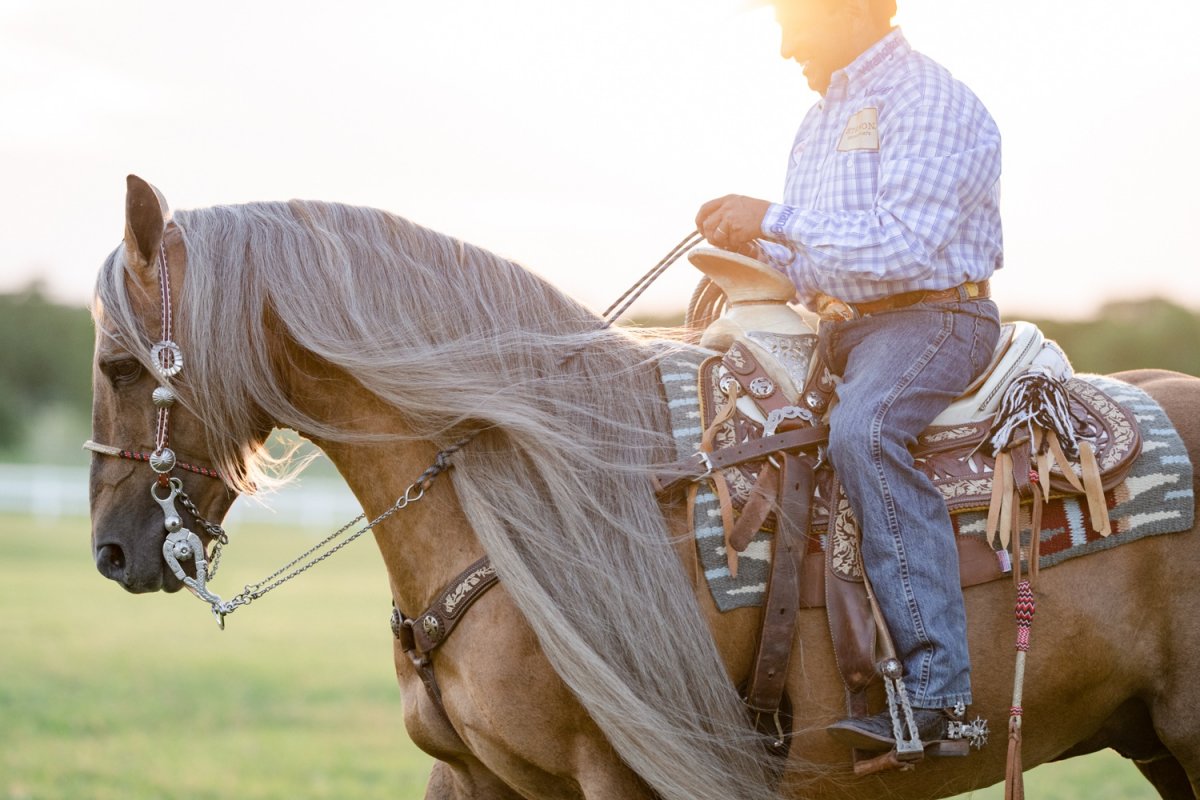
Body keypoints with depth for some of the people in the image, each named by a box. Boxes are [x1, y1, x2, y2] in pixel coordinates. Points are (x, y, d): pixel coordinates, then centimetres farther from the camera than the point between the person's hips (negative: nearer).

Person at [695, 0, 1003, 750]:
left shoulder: (929, 100, -10)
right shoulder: (824, 117, 20)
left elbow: (906, 244, -23)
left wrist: (773, 222, -22)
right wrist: (753, 249, 4)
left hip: (934, 318, -10)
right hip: (839, 326, 10)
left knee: (865, 428, -36)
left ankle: (934, 686, -39)